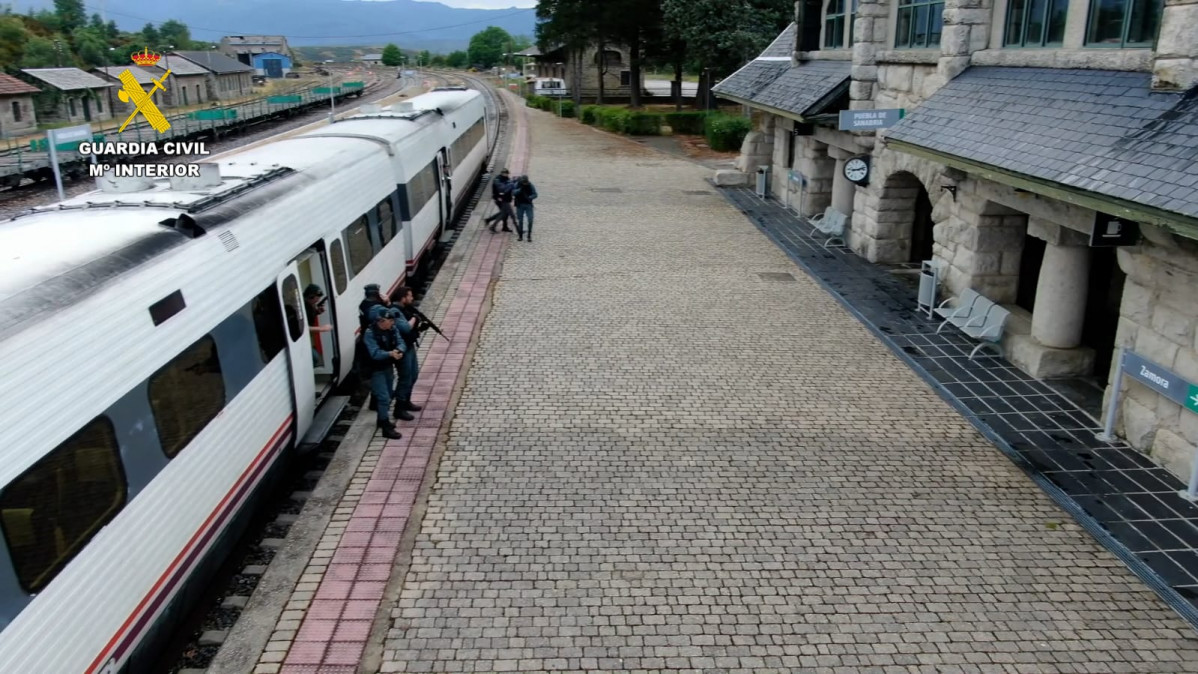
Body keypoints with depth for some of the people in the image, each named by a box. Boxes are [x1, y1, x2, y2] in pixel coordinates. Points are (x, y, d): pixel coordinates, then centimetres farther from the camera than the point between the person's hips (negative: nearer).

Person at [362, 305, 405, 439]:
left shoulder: (392, 329, -4)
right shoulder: (369, 333, -25)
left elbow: (400, 342, -10)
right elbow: (375, 353, -33)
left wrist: (399, 351, -33)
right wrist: (390, 353, -48)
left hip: (388, 366, 8)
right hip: (376, 370, -8)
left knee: (389, 395, 20)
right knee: (384, 398, -9)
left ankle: (382, 419, 39)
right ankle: (386, 428, -3)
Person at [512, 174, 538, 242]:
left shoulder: (530, 185, -5)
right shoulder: (517, 184, -5)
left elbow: (535, 194, -6)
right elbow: (513, 192, -14)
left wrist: (529, 197, -25)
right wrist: (520, 189, -29)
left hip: (528, 204, 0)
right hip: (519, 205, 0)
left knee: (530, 220, -9)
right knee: (520, 220, 5)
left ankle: (529, 236, 1)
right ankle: (520, 236, 15)